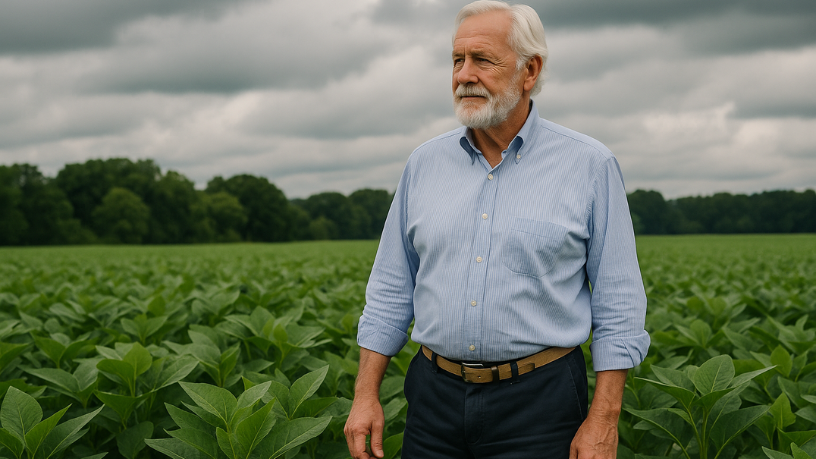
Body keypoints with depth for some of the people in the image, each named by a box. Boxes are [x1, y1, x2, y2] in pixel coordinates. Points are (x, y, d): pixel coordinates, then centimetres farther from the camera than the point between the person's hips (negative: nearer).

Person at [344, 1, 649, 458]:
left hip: (537, 403, -3)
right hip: (435, 397, 3)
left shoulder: (590, 166, -3)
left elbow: (618, 306, -4)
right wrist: (366, 395, 5)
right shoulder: (425, 163, 7)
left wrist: (604, 420, -9)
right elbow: (391, 291, 11)